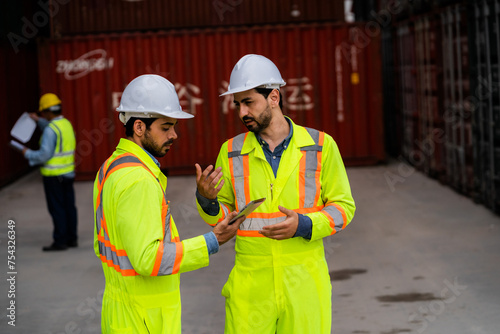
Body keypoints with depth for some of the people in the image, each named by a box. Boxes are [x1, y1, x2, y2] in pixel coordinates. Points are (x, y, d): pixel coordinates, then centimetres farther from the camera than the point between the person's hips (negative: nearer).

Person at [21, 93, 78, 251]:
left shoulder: (51, 129, -18)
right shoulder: (67, 124, 9)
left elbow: (44, 155, -21)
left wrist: (28, 153, -5)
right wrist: (39, 120, 34)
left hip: (54, 175, -8)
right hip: (68, 172, 8)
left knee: (57, 208, -3)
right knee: (69, 206, 11)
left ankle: (60, 241, 1)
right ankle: (72, 238, 16)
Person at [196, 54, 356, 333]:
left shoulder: (321, 146, -3)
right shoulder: (232, 151, 3)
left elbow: (343, 208, 0)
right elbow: (221, 216, 9)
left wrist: (304, 226, -18)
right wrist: (206, 198, -14)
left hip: (304, 286, -1)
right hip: (251, 287, 1)